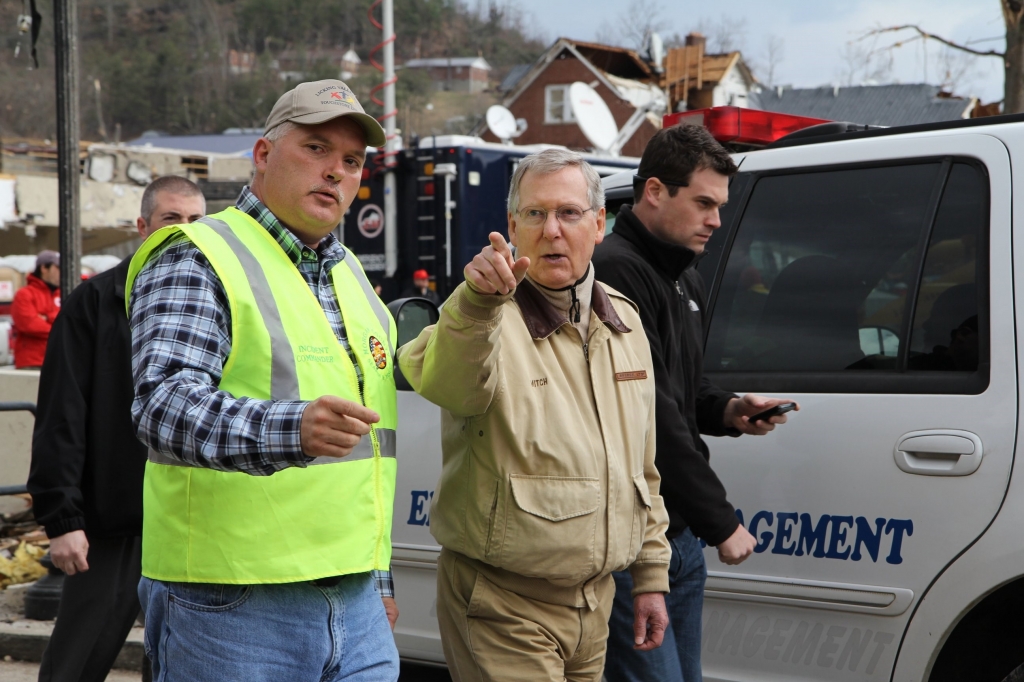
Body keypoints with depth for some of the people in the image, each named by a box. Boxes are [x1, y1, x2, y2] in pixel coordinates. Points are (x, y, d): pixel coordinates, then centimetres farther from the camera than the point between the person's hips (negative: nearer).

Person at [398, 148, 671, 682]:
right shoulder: (486, 319, -11)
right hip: (503, 610, -6)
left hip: (592, 604, 6)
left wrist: (651, 575, 16)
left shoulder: (623, 322, 10)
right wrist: (477, 300, -53)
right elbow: (447, 384, -36)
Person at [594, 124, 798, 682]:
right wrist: (721, 523, -17)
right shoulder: (616, 271, -16)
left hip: (680, 537, 10)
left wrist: (727, 411, 5)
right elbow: (650, 416, -21)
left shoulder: (683, 278, 17)